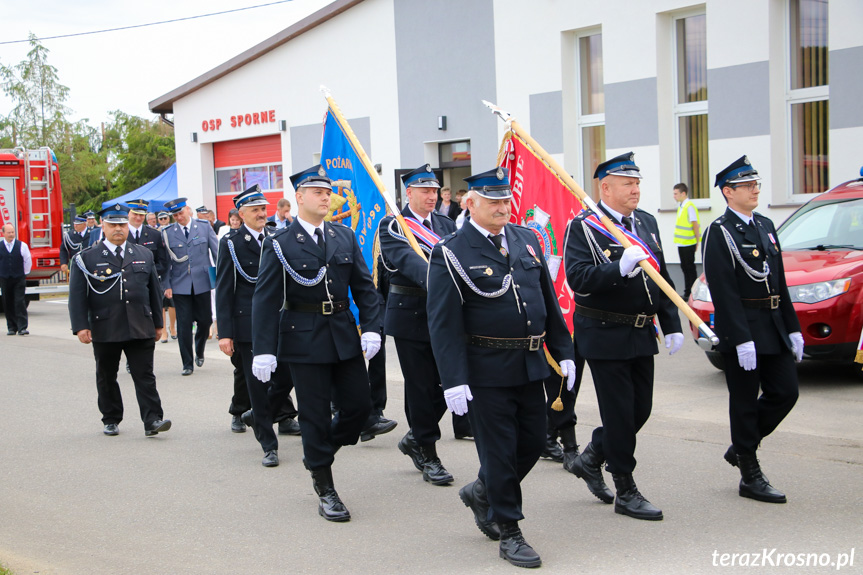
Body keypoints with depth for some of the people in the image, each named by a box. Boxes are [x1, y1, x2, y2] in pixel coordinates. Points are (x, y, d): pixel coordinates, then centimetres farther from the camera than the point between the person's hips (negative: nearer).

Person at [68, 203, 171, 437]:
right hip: (105, 330, -1)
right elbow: (77, 295, -2)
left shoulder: (144, 255, 12)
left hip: (141, 329, 1)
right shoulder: (87, 258, 2)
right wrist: (81, 326, -11)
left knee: (145, 376, -4)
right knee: (107, 377, 10)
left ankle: (152, 420, -7)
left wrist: (158, 322, 14)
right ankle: (111, 420, 23)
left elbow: (155, 291, 16)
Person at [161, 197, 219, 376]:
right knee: (184, 325, -1)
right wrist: (166, 285, -2)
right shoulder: (167, 232, 2)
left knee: (205, 320, 5)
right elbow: (166, 262, 4)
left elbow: (216, 252, 6)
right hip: (180, 286, 0)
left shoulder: (204, 226, 3)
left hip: (202, 283, 1)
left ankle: (199, 352, 33)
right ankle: (187, 364, 10)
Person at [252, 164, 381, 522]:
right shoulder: (279, 245, -5)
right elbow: (265, 300, -7)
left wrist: (371, 328, -6)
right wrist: (264, 350, -13)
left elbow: (364, 286, 8)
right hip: (304, 338, -4)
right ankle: (325, 491, 14)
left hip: (345, 337, 4)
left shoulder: (345, 238, 8)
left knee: (359, 405, 4)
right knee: (315, 414, 2)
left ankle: (319, 451, 31)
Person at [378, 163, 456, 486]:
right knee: (421, 386, 1)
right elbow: (406, 260, -24)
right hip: (410, 314, -5)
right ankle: (428, 457, 13)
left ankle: (415, 438, 27)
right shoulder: (392, 226, -6)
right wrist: (435, 280, -42)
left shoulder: (446, 225, 12)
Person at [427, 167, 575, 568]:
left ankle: (481, 492, 37)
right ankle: (508, 533, 17)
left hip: (530, 365, 6)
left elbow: (548, 300, 15)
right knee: (499, 450, 2)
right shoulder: (451, 253, -11)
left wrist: (563, 352, 12)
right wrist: (453, 381, -19)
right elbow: (443, 323, -13)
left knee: (533, 442, 13)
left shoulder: (526, 240, 9)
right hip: (486, 369, -6)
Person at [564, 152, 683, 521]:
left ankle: (590, 459, 33)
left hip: (642, 334, 7)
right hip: (605, 335, -7)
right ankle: (625, 492, 11)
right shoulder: (583, 227, -11)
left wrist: (672, 325, 11)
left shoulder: (647, 223, 11)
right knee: (619, 412, -1)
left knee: (641, 409, 12)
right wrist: (620, 267, -33)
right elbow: (578, 279, -23)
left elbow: (662, 278, 16)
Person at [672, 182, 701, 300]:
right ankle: (687, 292, 19)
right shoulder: (681, 206, 13)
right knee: (684, 268, 12)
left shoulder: (689, 207, -15)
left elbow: (695, 225, -15)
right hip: (682, 243, 9)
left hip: (688, 244, -9)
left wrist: (697, 241, -13)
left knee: (689, 268, -3)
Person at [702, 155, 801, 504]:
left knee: (785, 392, 6)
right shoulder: (718, 233, -10)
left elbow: (780, 283, 17)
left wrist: (793, 328, 13)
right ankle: (750, 476, 10)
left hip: (774, 327, 8)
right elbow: (724, 292, -16)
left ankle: (741, 448, 24)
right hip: (741, 329, -7)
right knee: (745, 401, 1)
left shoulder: (766, 226, 14)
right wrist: (742, 340, -21)